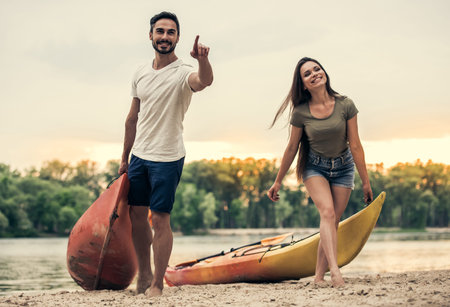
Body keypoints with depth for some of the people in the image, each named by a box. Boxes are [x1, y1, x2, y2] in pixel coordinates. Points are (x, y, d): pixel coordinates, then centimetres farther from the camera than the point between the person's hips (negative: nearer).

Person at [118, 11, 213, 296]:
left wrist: (203, 60, -60)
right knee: (136, 214, 12)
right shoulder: (141, 72, 7)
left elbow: (204, 81, -38)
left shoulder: (183, 73, -12)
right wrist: (124, 158, 17)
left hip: (167, 158, -6)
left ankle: (157, 284, 5)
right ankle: (144, 274, 28)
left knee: (160, 219, -5)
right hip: (139, 155, 6)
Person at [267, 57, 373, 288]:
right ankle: (334, 270, -37)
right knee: (327, 212, -24)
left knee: (333, 222, -2)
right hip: (314, 167, -2)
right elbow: (291, 148, -2)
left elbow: (355, 146, -9)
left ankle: (319, 275, 6)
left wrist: (365, 181, -6)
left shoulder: (345, 105, -13)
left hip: (343, 168, 2)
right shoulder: (301, 112, -14)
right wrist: (277, 182, 5)